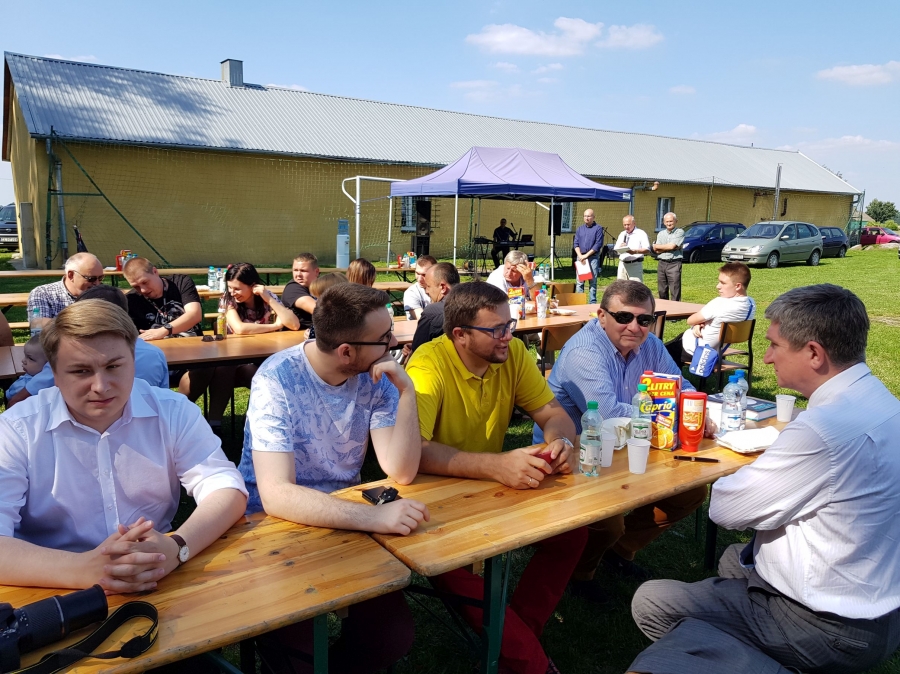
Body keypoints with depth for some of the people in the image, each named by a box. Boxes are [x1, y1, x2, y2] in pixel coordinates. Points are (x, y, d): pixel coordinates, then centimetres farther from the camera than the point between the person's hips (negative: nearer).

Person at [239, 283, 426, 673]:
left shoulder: (376, 377, -8)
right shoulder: (278, 379, -22)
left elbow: (400, 472, -12)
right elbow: (276, 495, -31)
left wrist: (407, 392, -24)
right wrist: (373, 516, -42)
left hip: (343, 518, 4)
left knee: (394, 636, -13)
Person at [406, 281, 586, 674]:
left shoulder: (512, 352, -7)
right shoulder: (429, 365, -25)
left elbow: (552, 412, -2)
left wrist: (563, 441, -26)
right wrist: (496, 465, -45)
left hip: (492, 487, 6)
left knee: (572, 528, -12)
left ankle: (517, 639, 2)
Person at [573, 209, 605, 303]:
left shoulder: (598, 229, -1)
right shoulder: (579, 229, 14)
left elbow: (598, 244, -9)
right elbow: (576, 244, 10)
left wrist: (586, 255, -13)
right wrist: (580, 255, -7)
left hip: (593, 257, -4)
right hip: (580, 257, 4)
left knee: (593, 281, -1)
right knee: (579, 282, 3)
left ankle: (592, 303, 2)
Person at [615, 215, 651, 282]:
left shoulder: (641, 234, 1)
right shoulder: (622, 234, 19)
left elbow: (647, 250, -7)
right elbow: (616, 250, 19)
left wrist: (635, 251, -23)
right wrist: (620, 247, -4)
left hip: (635, 265, -5)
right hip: (622, 264, 5)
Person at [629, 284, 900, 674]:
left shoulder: (825, 427, -31)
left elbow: (725, 510, -21)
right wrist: (762, 481, -5)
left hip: (831, 630, -9)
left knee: (650, 603, -3)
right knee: (734, 558, 30)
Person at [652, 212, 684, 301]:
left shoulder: (680, 232, 1)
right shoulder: (661, 233, 15)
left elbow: (672, 246, -12)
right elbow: (657, 251, 4)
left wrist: (657, 246, 2)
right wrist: (669, 247, -8)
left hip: (674, 264, -5)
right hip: (661, 263, 5)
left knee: (675, 291, -8)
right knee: (662, 290, 8)